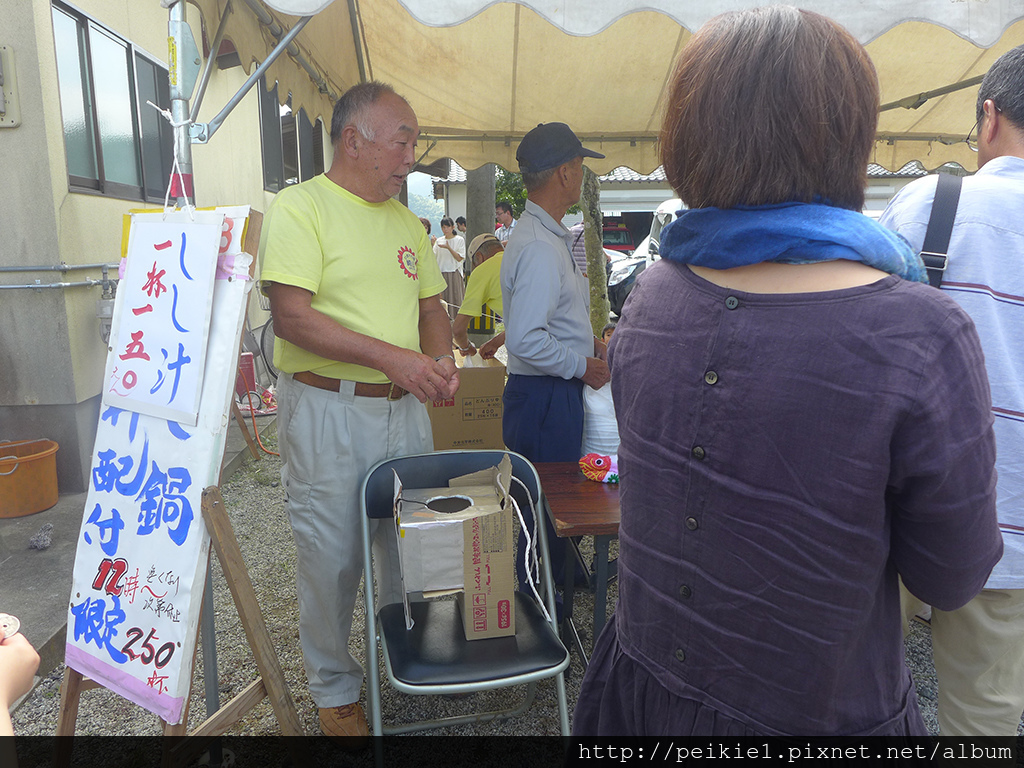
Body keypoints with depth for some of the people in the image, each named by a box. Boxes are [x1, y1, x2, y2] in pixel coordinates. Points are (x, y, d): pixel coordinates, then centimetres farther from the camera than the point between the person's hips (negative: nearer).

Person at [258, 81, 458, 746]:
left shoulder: (406, 222, 13)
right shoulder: (300, 208, -9)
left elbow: (431, 303, 18)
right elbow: (292, 317, -18)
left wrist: (442, 357, -3)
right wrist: (388, 356, -25)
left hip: (405, 409, 6)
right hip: (329, 411, -6)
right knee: (332, 556, 6)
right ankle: (335, 687, 29)